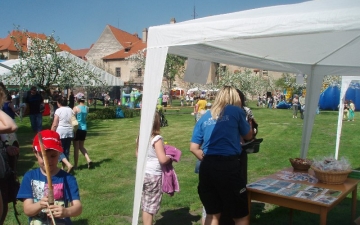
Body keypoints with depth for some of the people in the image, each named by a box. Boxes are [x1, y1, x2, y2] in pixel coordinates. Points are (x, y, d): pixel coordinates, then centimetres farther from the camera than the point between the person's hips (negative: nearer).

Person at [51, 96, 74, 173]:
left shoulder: (58, 110, -8)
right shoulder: (70, 110, 9)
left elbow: (54, 125, -11)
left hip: (60, 133, -6)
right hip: (70, 133, 6)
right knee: (66, 150, 12)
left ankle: (68, 164, -19)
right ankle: (63, 167, 18)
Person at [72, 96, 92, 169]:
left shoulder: (76, 108, -13)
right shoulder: (87, 108, 3)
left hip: (77, 128, -5)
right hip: (84, 128, 5)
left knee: (76, 147, 5)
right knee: (81, 146, 19)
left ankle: (75, 165, 13)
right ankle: (88, 160, 2)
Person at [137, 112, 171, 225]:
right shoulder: (157, 139, -19)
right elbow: (163, 160, -21)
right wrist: (170, 157, -3)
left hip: (143, 173, 7)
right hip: (153, 175, -6)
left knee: (145, 205, 17)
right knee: (151, 206, 6)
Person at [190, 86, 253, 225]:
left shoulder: (204, 117, 15)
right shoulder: (236, 111, 6)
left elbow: (193, 148, 10)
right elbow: (248, 136, 20)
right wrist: (249, 122, 39)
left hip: (207, 167, 5)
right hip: (228, 165, -5)